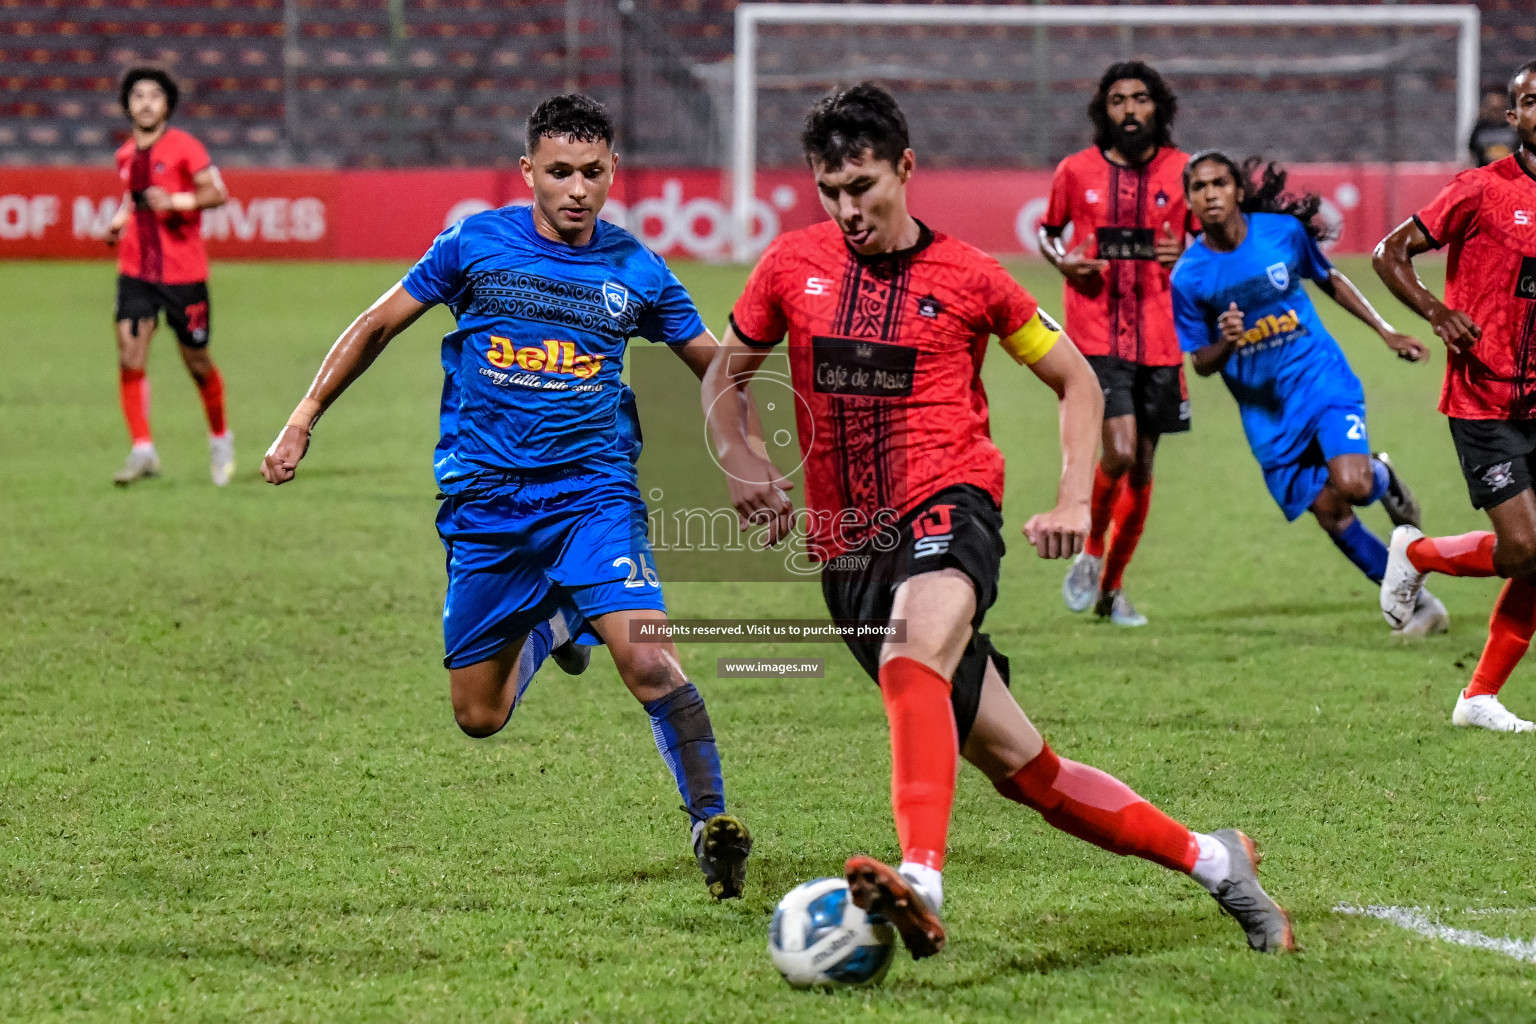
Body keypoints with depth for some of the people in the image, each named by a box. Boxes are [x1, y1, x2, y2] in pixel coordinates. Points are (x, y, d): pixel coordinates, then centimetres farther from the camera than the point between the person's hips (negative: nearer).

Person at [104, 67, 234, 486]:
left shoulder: (183, 146, -8)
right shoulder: (126, 155, 10)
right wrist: (120, 220, 10)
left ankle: (220, 438, 32)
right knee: (130, 354, -14)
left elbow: (216, 192, -14)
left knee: (197, 363, 7)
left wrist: (176, 201, -28)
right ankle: (142, 451, -11)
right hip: (136, 271, 4)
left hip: (183, 273, -4)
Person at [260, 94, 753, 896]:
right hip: (486, 502, 1)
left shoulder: (636, 270, 1)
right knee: (479, 717, 7)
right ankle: (550, 625, 38)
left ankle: (712, 822, -14)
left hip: (593, 491, -1)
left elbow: (714, 366, 13)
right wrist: (303, 420, 8)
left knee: (647, 660, -25)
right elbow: (379, 325, 10)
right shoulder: (475, 244, -1)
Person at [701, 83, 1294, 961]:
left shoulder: (967, 277, 1)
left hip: (947, 507, -4)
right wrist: (743, 464, 0)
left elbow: (1077, 380, 13)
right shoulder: (793, 266, 7)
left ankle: (922, 885, -55)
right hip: (849, 551, 4)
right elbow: (724, 378, 20)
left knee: (911, 663, -38)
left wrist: (1075, 501, 0)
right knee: (1022, 766, 3)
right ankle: (1210, 860, 18)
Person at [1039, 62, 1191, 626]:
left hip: (1160, 341, 2)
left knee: (1141, 466, 8)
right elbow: (1047, 231, 17)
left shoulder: (1182, 172, 4)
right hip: (1096, 336, -2)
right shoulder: (1076, 171, 2)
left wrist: (1188, 257, -9)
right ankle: (1091, 552, 9)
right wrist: (1061, 260, -5)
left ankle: (1112, 585, 23)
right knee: (1118, 453, -18)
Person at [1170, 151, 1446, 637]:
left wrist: (1386, 332, 12)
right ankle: (1416, 602, 13)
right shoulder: (1188, 277, -7)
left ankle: (1383, 477, 14)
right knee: (1328, 511, -2)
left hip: (1321, 376, -1)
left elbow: (1330, 280, 13)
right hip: (1265, 410, 1)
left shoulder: (1283, 230, -6)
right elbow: (1201, 362, 1)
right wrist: (1226, 344, -22)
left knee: (1351, 485, -24)